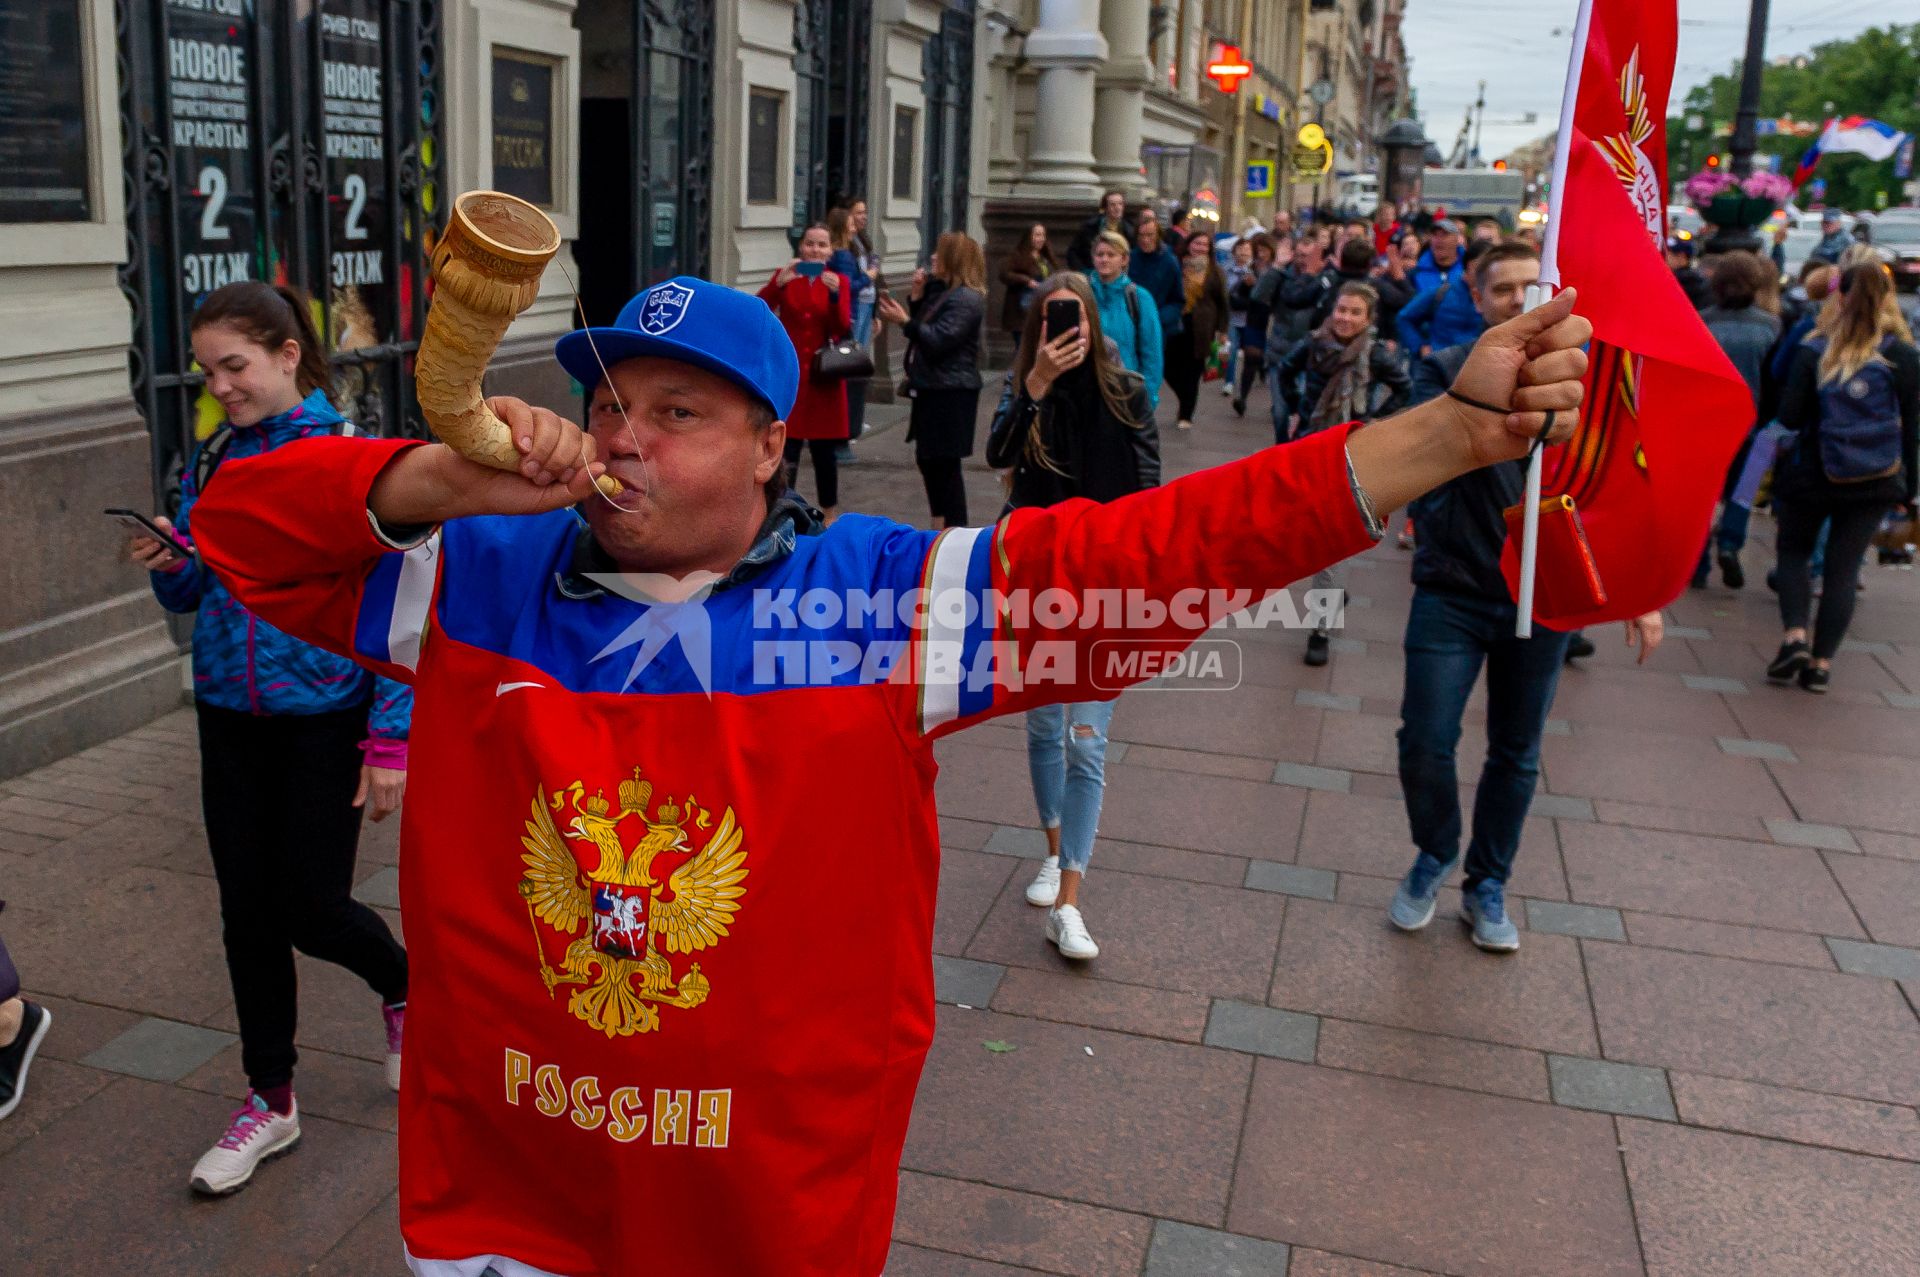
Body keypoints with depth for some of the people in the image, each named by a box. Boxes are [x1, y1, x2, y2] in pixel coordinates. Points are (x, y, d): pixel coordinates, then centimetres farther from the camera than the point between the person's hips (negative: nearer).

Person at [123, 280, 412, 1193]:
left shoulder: (350, 460, -12)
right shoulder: (210, 463, 3)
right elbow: (189, 598, 13)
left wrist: (391, 740, -17)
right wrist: (167, 563, -11)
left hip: (324, 718, -5)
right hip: (230, 718, 5)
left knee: (312, 910, 1)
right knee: (248, 914, 10)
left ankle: (402, 985, 35)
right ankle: (270, 1101, 26)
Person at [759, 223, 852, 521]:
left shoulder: (839, 281, 5)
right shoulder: (785, 276, 3)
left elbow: (843, 329, -7)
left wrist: (835, 293, -22)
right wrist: (777, 284, -26)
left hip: (824, 376, 1)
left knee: (825, 450, 8)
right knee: (786, 450, -6)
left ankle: (830, 512, 22)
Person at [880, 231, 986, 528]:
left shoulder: (966, 299, -15)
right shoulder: (941, 291, 16)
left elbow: (938, 340, -22)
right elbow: (925, 330, 16)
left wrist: (905, 321, -20)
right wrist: (917, 298, 5)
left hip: (951, 393, -10)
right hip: (933, 388, 10)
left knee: (945, 462, -7)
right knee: (928, 458, 14)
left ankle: (956, 530, 0)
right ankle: (942, 527, 23)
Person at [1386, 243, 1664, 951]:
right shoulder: (1445, 368, -3)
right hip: (1453, 591, -2)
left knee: (1517, 756, 11)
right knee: (1425, 743, -4)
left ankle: (1487, 885, 29)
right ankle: (1434, 856, 25)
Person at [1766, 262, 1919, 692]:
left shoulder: (1815, 350, -7)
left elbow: (1789, 416, -11)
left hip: (1812, 475, -1)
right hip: (1875, 481, 1)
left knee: (1793, 549, 17)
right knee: (1844, 568, 8)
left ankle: (1794, 636, -3)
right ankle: (1821, 664, 8)